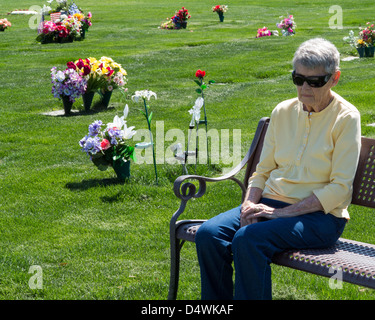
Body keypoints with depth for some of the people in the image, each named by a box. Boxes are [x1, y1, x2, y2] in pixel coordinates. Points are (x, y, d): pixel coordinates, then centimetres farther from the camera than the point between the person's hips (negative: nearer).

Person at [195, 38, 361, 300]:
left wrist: (285, 212, -16)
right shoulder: (283, 111, 11)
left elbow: (340, 188, -10)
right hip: (270, 204, 6)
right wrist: (250, 205, -6)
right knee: (208, 234, -20)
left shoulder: (345, 118, -5)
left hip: (320, 216, -5)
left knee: (248, 239, -32)